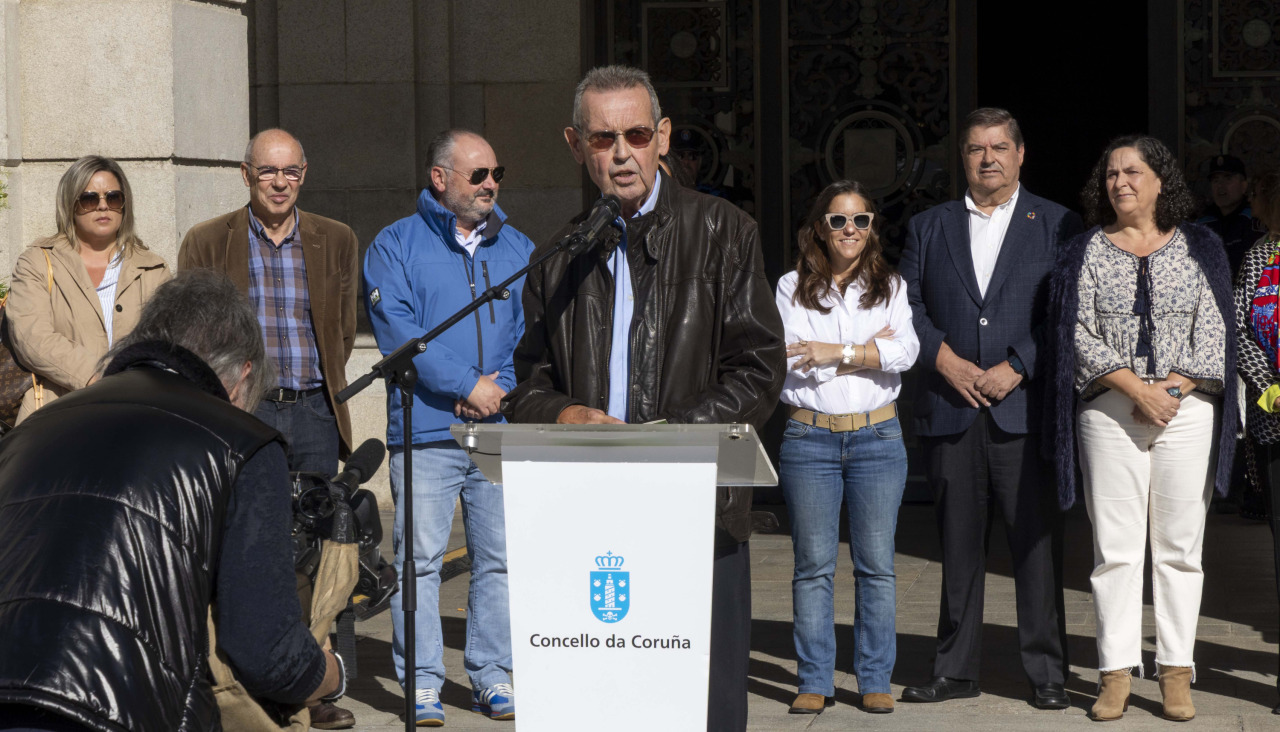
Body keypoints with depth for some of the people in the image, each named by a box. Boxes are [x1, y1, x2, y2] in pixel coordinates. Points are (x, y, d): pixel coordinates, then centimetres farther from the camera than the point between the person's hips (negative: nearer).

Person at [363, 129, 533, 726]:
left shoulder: (518, 249, 17)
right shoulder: (396, 245, 4)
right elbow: (398, 328, -8)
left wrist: (501, 388, -7)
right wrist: (467, 385, -13)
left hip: (504, 429, 3)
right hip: (425, 430, -3)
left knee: (500, 558, 4)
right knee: (420, 556, -3)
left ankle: (493, 678, 13)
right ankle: (422, 682, 4)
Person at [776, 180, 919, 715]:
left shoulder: (890, 287, 11)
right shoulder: (792, 288, 7)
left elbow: (906, 352, -5)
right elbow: (794, 359, -7)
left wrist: (839, 352, -12)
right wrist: (871, 348, -6)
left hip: (878, 436, 1)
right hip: (809, 436, -1)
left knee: (876, 564, 2)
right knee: (814, 565, 0)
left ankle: (875, 680, 9)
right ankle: (815, 682, 7)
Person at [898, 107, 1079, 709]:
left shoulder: (1057, 226, 7)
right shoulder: (928, 227, 15)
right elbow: (907, 305, 9)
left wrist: (1016, 368, -11)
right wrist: (945, 358, -6)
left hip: (1025, 407, -2)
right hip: (950, 411, 2)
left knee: (1037, 543, -1)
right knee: (958, 546, 7)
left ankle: (1046, 673, 8)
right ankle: (955, 670, 15)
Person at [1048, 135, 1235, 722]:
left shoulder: (1199, 248, 10)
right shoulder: (1086, 252, 9)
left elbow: (1213, 332, 4)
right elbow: (1079, 334, 0)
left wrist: (1171, 390, -9)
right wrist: (1137, 388, -11)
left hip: (1188, 406, 0)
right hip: (1109, 409, 0)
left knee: (1179, 546, 1)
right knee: (1115, 545, -2)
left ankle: (1176, 673, 8)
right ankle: (1116, 673, 3)